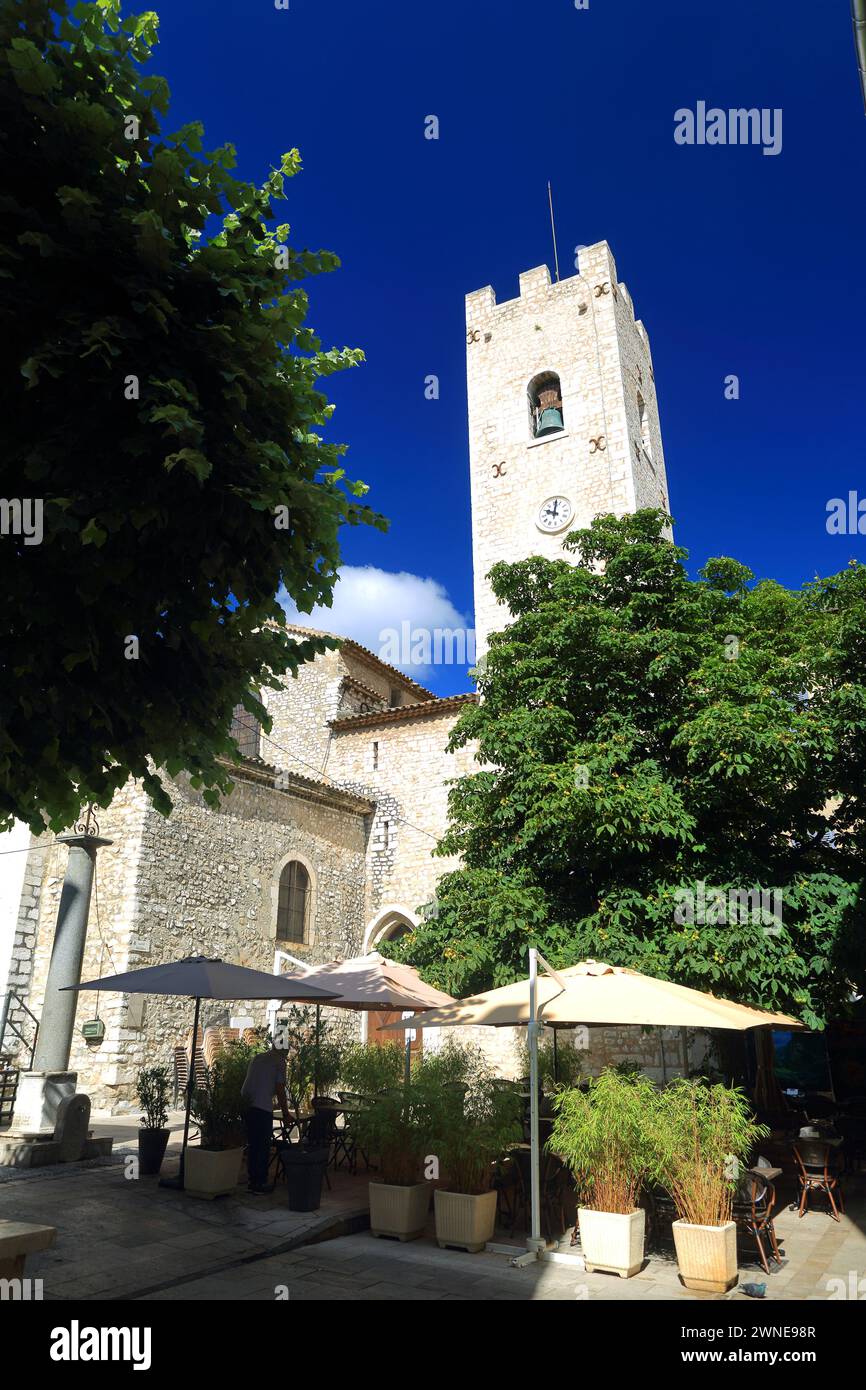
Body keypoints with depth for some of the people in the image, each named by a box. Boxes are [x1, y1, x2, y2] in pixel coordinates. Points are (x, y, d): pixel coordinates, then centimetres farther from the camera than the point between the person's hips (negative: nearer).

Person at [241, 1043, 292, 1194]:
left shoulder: (257, 1057, 16)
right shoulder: (279, 1061, -3)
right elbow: (280, 1091, -5)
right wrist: (285, 1115, 2)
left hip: (245, 1104, 7)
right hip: (263, 1108, -6)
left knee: (252, 1145, 15)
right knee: (263, 1146, 4)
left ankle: (252, 1182, 21)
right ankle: (260, 1184, 8)